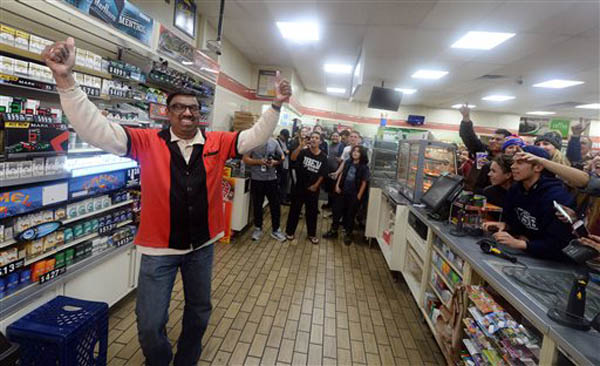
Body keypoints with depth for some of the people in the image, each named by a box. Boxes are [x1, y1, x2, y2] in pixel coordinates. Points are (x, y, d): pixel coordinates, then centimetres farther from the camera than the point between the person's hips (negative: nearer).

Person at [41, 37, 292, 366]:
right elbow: (97, 130, -18)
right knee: (150, 325, 9)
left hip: (203, 244, 3)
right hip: (159, 247, -2)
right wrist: (66, 79, -30)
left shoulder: (217, 143, -3)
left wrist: (276, 105, -13)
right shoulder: (148, 142, -9)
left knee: (199, 310, 23)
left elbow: (256, 136, -1)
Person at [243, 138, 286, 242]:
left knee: (275, 205, 7)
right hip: (256, 179, -1)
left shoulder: (274, 142, 2)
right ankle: (258, 228, 30)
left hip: (271, 179, 2)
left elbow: (282, 157, 7)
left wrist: (274, 162, -13)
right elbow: (246, 159, -5)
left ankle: (275, 230, 23)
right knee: (257, 205, 12)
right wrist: (259, 161, -19)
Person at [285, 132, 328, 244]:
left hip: (313, 188, 1)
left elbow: (322, 174, 3)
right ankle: (290, 231, 22)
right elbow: (293, 158, -25)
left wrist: (316, 185, -4)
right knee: (295, 209, 7)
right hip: (300, 186, -1)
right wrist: (301, 146, -35)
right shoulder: (304, 151, -6)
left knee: (312, 211, 11)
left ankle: (312, 234, 25)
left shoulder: (323, 156, -2)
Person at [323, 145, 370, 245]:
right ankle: (333, 231, 29)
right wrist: (337, 186, 3)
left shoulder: (364, 167, -11)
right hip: (342, 192, 4)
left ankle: (348, 234, 25)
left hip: (354, 195, -4)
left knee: (350, 215, 8)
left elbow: (364, 183, -10)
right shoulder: (348, 163, 2)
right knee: (337, 211, 12)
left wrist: (358, 196, -11)